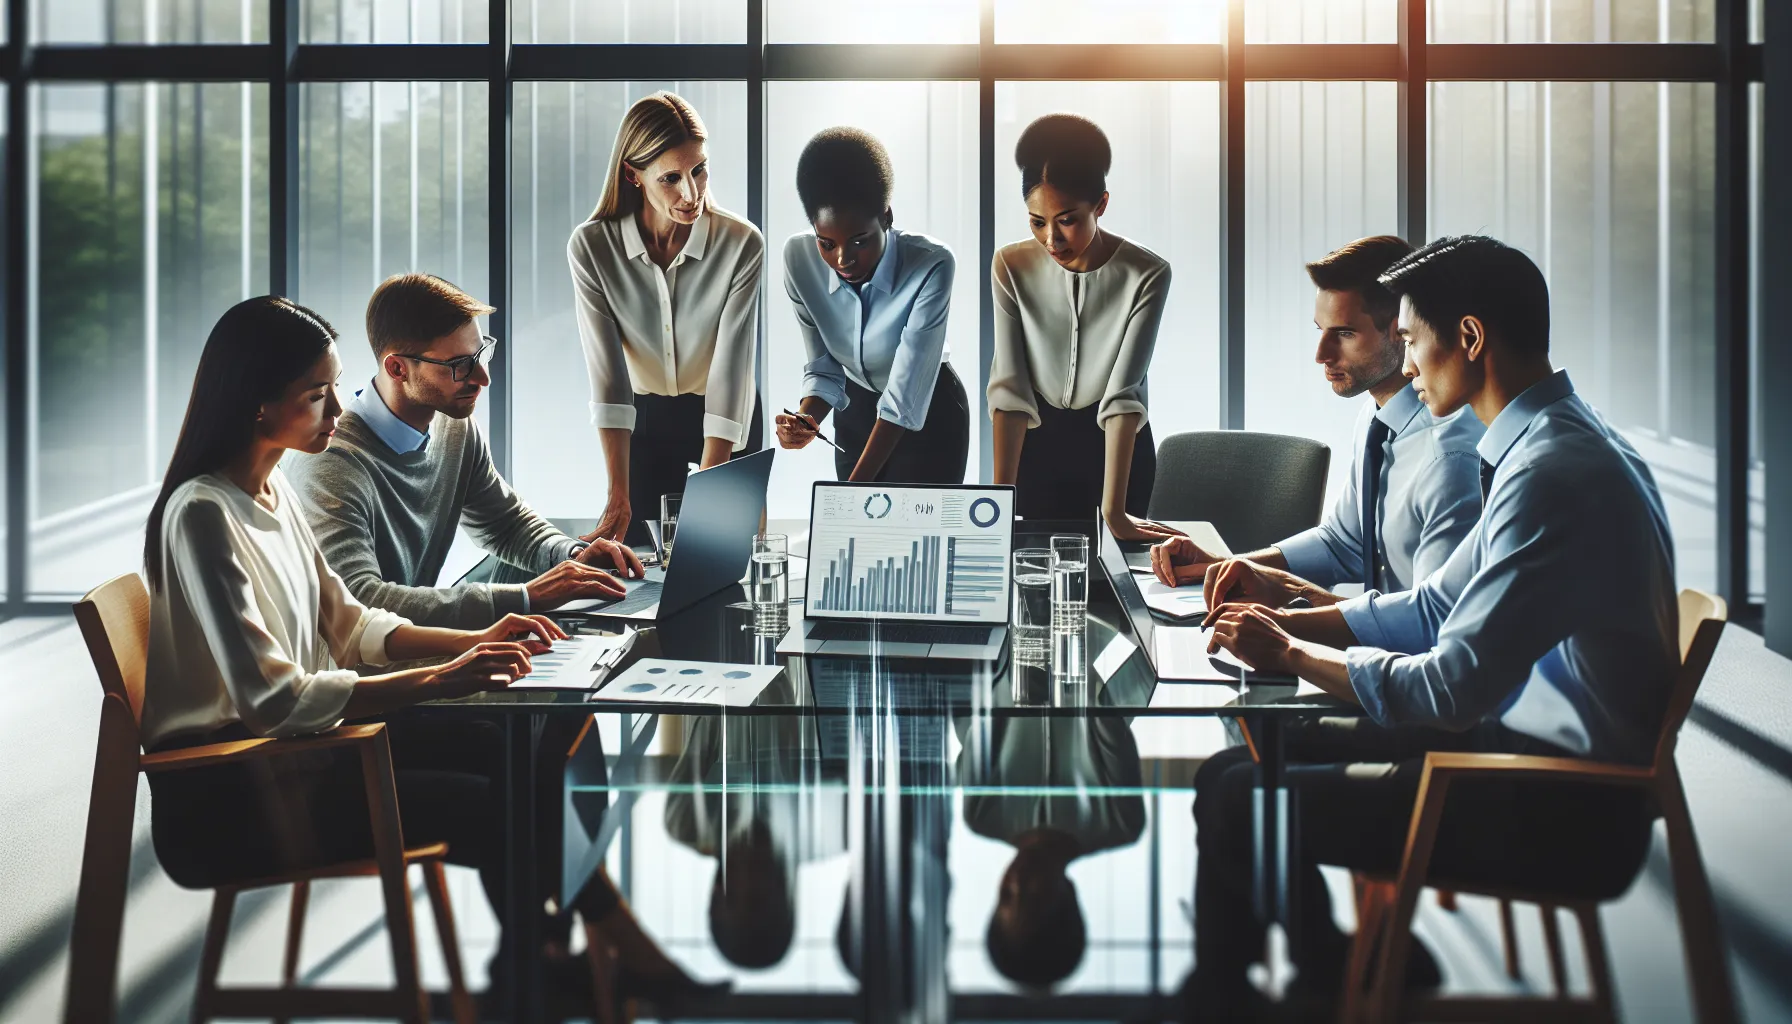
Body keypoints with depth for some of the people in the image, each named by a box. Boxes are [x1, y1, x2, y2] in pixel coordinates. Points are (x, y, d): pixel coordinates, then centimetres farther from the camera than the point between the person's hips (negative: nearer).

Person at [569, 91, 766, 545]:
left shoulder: (742, 244, -22)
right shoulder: (590, 247, -18)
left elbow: (730, 371, -24)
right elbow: (607, 373, -23)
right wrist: (618, 499, -31)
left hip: (728, 426, -1)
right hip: (644, 423, 1)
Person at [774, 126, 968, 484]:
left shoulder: (930, 266, -33)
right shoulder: (800, 258, -20)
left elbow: (904, 400, -33)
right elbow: (824, 369, -13)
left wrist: (853, 488, -38)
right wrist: (805, 421, -34)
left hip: (929, 414, -3)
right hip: (856, 410, 4)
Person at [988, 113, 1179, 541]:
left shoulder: (1146, 275, -21)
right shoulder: (1011, 266, -14)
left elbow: (1123, 394, -26)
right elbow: (1010, 387, -20)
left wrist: (1113, 509, -31)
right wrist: (1001, 495, -28)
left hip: (1116, 445, -1)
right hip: (1036, 443, 1)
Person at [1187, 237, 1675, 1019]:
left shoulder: (1554, 473, -24)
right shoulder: (1553, 445, 9)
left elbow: (1451, 690, -25)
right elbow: (1438, 608, 16)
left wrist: (1291, 653, -11)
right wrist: (1288, 620, 6)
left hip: (1567, 810, -10)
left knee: (1238, 804, -13)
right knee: (1245, 759, 8)